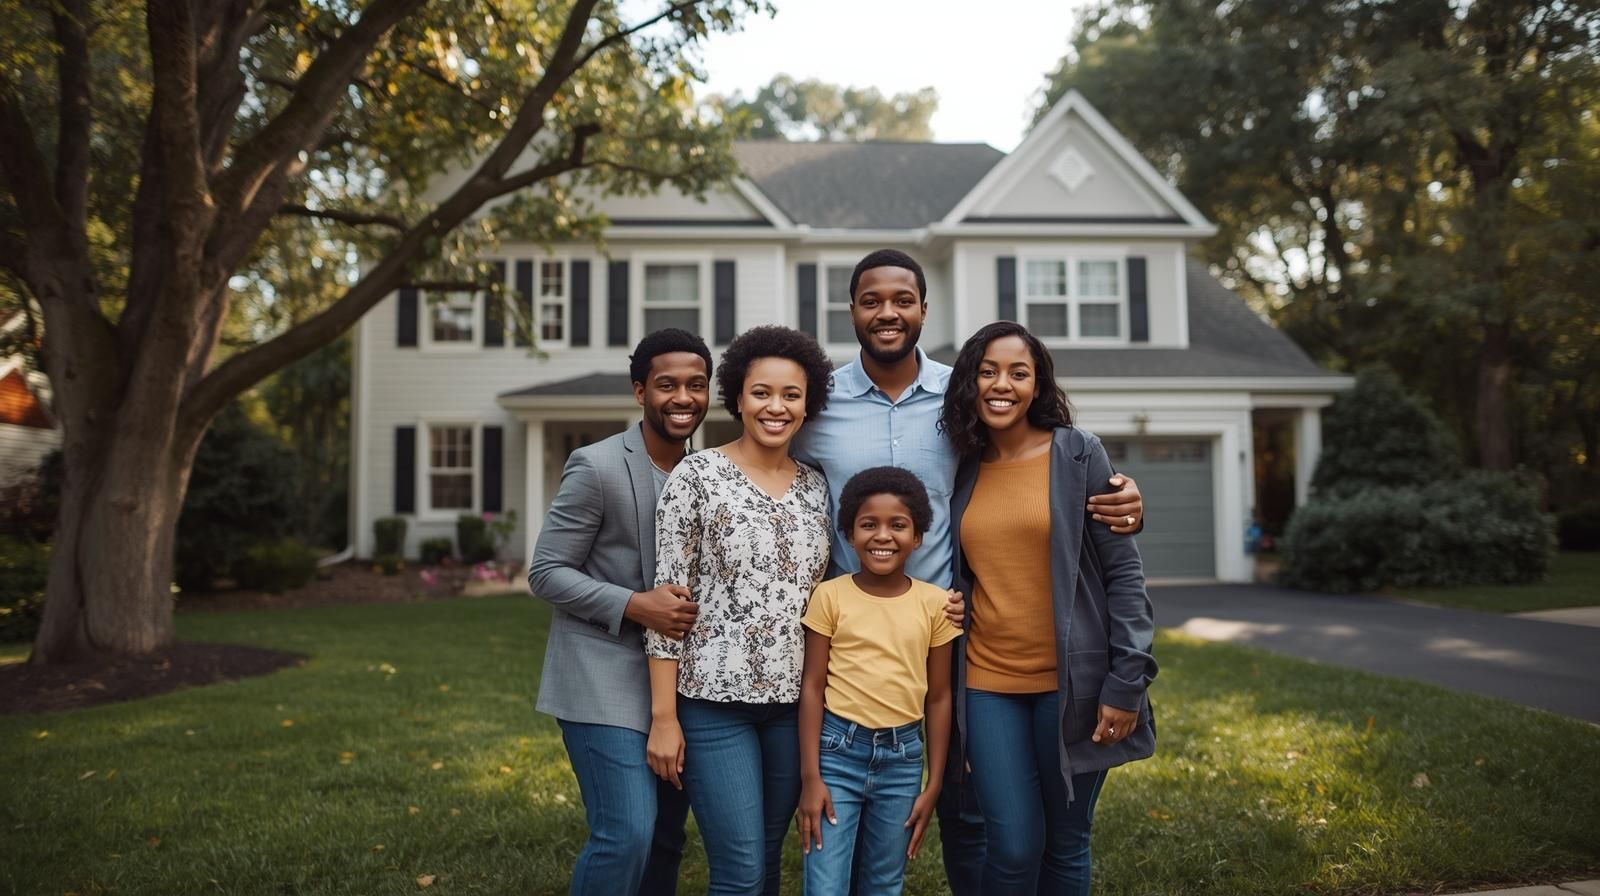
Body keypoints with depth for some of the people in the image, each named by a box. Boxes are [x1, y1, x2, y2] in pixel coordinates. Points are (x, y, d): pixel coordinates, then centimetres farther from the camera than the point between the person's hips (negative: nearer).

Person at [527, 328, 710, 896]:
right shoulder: (596, 466, -10)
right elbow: (545, 573, -10)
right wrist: (634, 605, -23)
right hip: (605, 681, -6)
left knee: (665, 841, 12)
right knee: (626, 835, -15)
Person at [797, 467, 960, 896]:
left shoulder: (935, 603, 0)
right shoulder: (830, 595, -5)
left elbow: (938, 696, 5)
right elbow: (813, 687, -3)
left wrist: (934, 785, 4)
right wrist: (810, 777, -7)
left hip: (902, 757, 2)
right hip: (837, 750, -2)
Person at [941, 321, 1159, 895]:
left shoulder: (1078, 454, -4)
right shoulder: (961, 469, 6)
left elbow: (1122, 572, -6)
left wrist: (1127, 682, -11)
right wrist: (942, 683, 10)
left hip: (1071, 680, -2)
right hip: (987, 684, 2)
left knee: (1065, 842, 10)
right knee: (1013, 848, 1)